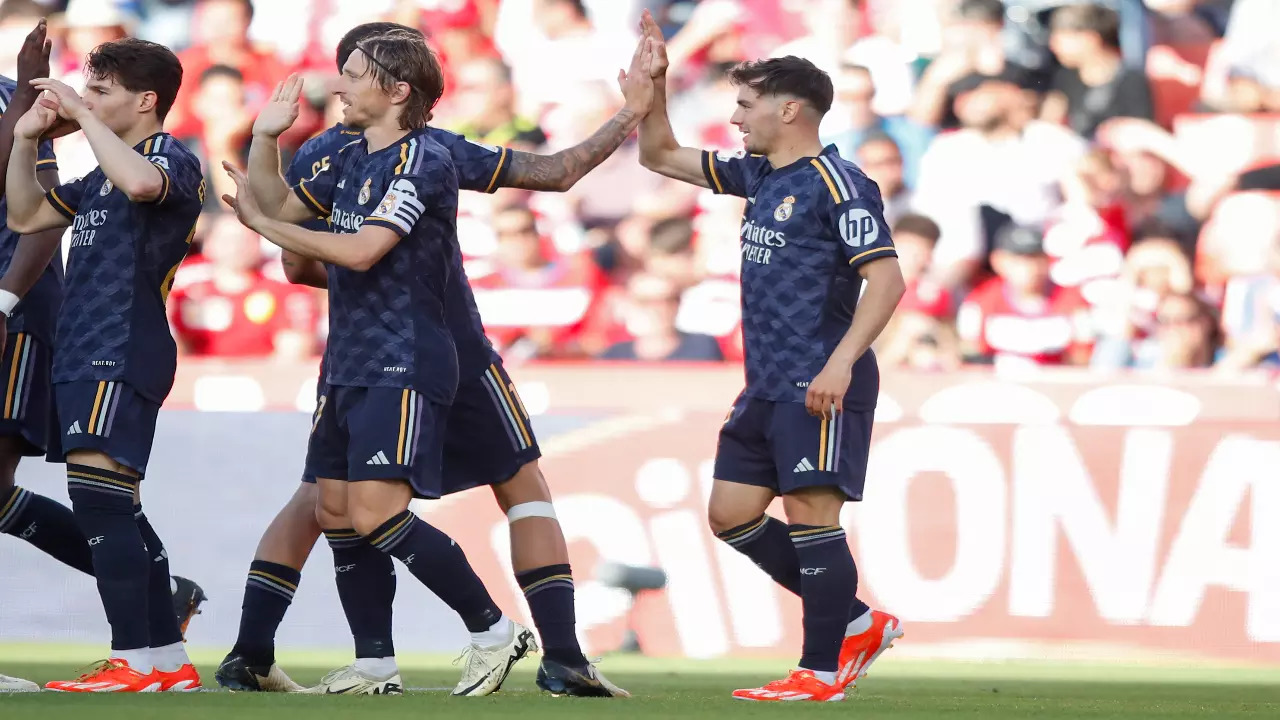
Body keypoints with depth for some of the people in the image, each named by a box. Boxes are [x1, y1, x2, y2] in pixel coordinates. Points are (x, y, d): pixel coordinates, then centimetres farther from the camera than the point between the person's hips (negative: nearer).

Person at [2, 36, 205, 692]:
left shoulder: (172, 160, -7)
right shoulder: (103, 174, 22)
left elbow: (140, 182, -32)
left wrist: (82, 115, -21)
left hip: (122, 353, -10)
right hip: (83, 354, 10)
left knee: (99, 492, -18)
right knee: (114, 509, 10)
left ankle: (134, 661, -21)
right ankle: (170, 659, 15)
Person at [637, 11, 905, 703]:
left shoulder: (837, 184, -11)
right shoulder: (757, 175, 16)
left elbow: (885, 277, -18)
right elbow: (661, 156, 27)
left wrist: (842, 362, -27)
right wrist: (654, 88, 12)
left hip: (820, 387, -10)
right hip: (767, 386, 10)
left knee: (810, 513, -10)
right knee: (732, 515, 8)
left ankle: (821, 670, -3)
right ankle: (857, 622, 16)